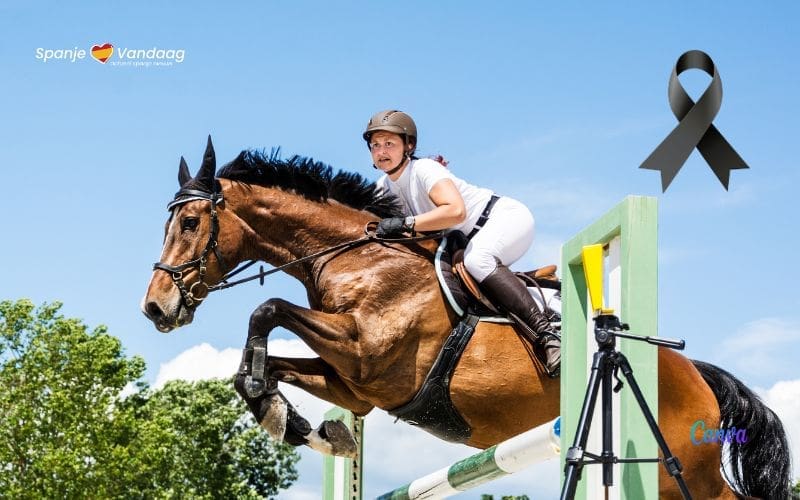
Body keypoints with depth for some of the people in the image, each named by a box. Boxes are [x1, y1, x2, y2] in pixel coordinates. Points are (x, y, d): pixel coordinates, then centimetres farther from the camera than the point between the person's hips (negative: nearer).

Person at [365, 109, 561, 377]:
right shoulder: (384, 187, 3)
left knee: (476, 260, -37)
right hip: (472, 241, 10)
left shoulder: (424, 170, -22)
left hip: (509, 216, -10)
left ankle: (547, 335, -43)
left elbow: (456, 211, -38)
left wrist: (405, 223, -38)